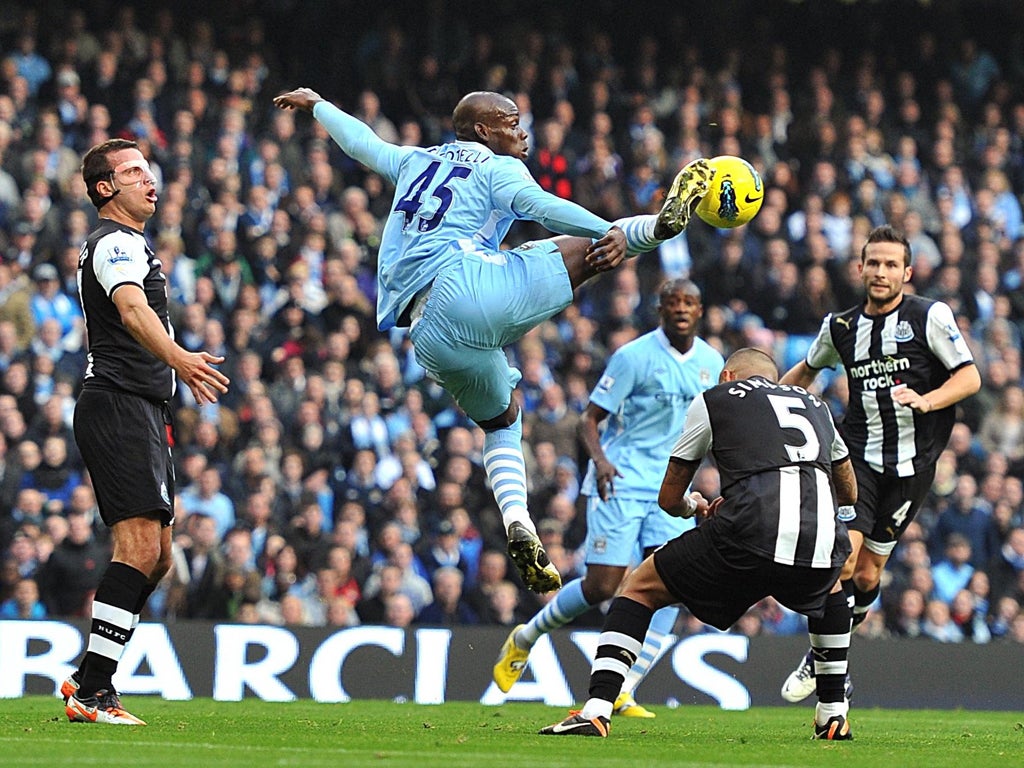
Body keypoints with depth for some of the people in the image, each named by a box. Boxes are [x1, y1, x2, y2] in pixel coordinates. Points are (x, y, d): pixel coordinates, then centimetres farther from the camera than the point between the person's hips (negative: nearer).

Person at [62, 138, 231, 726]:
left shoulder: (128, 244, 24)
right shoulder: (117, 243, -10)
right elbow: (132, 309, -30)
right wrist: (178, 358, -47)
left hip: (144, 410, 11)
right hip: (119, 407, -11)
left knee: (156, 556, 10)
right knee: (141, 547, -18)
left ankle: (88, 679, 13)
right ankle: (93, 692, -19)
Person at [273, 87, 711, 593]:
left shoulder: (415, 162, 29)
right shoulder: (497, 168, 9)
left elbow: (360, 141, 46)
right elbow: (537, 204, -12)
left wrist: (316, 105, 65)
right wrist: (609, 231, -25)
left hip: (428, 333, 7)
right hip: (465, 282, -7)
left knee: (502, 420, 25)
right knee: (589, 247, -7)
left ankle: (518, 525, 8)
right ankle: (663, 222, -34)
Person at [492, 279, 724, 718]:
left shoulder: (711, 363, 7)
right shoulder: (634, 356, -10)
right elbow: (590, 419, -8)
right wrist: (600, 459, -27)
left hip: (672, 486, 5)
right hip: (620, 482, -5)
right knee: (602, 587, -8)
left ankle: (623, 693, -8)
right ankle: (525, 639, 19)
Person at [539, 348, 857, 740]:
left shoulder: (713, 399, 20)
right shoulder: (816, 405, 31)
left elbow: (669, 499, 26)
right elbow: (849, 493, 43)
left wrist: (693, 506, 47)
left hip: (749, 541, -3)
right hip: (822, 543, 3)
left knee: (640, 587, 17)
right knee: (829, 587, 41)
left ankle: (596, 711, 1)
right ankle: (833, 712, 34)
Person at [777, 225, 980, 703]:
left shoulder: (930, 317, -4)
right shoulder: (841, 327, 7)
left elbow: (969, 377, -4)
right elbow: (806, 370, 27)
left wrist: (927, 400, -21)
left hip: (912, 464, -1)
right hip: (858, 458, 1)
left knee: (868, 574, 3)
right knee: (842, 559, -18)